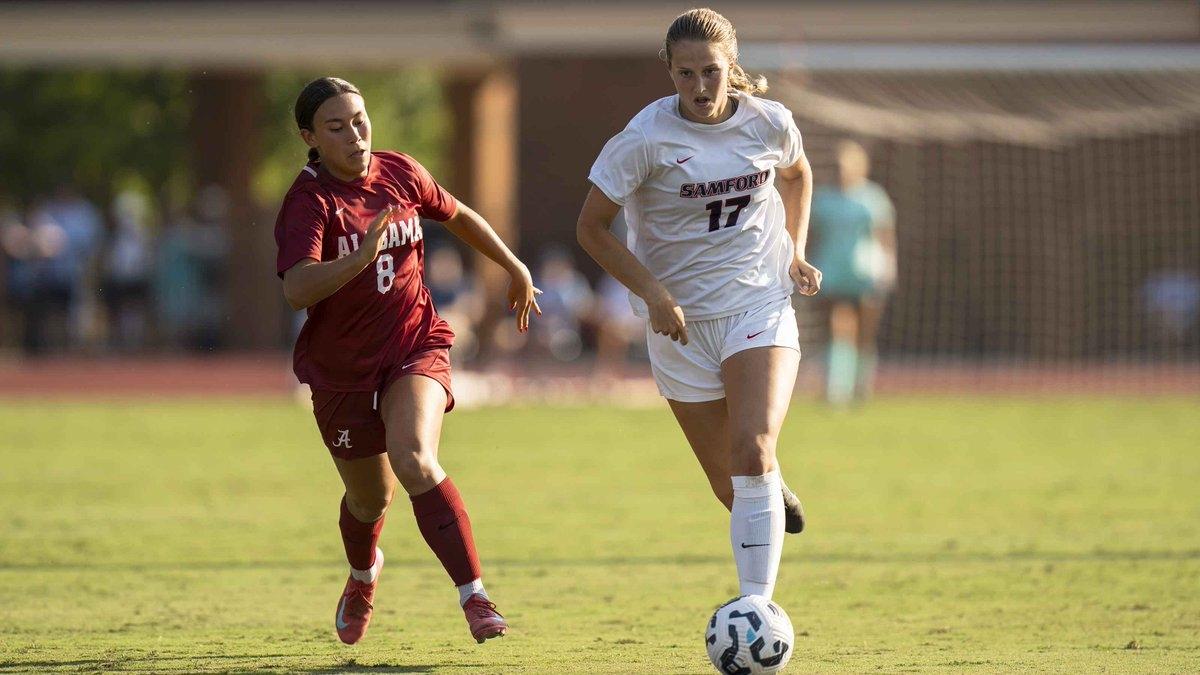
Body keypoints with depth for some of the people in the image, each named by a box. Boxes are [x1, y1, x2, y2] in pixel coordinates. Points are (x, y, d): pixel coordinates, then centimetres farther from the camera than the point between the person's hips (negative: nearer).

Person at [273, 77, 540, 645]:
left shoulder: (400, 174, -4)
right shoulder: (310, 202, -18)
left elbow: (458, 216, 18)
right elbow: (298, 290, -35)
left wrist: (515, 268, 25)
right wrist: (361, 256, -49)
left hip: (415, 347, 1)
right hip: (342, 370, -1)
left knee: (413, 460, -27)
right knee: (370, 498, 15)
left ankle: (475, 599, -31)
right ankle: (363, 576, 52)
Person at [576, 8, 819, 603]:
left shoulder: (769, 124, -5)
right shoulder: (647, 139, -14)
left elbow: (797, 174, 20)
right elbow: (591, 228, -7)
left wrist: (795, 251, 9)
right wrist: (654, 294, -16)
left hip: (761, 306, 0)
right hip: (681, 321, 0)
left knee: (752, 453, -21)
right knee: (731, 486, 5)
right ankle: (773, 489, 44)